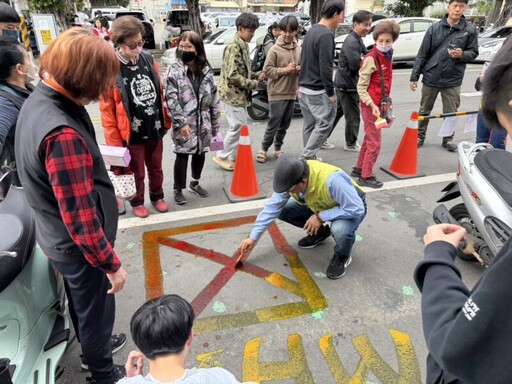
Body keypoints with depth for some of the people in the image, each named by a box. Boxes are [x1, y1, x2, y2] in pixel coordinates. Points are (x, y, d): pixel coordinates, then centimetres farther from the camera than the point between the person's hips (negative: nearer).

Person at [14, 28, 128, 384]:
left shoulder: (38, 100, -5)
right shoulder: (62, 134, -36)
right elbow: (80, 219, -31)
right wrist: (111, 264, -19)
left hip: (57, 236, 9)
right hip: (78, 245, -9)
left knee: (82, 302, 30)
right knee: (96, 309, 16)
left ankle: (94, 346, 56)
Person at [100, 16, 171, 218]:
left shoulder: (149, 61, -1)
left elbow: (160, 93, 9)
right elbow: (107, 109, -13)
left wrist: (165, 120, 11)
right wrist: (114, 141, -13)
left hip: (155, 129, 4)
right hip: (131, 133, -4)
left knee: (156, 168, 20)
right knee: (137, 172, 14)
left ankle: (157, 196, 42)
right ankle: (137, 202, 36)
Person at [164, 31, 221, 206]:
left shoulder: (206, 71, 3)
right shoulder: (174, 71, -7)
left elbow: (214, 99, 7)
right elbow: (171, 100, -13)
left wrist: (215, 123, 7)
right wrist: (181, 122, -19)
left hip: (203, 123, 4)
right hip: (184, 124, -4)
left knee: (200, 153, 15)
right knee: (182, 156, 2)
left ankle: (195, 183, 37)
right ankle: (178, 190, 18)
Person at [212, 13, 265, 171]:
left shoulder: (243, 46, 13)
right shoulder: (234, 47, -17)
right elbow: (232, 76, -24)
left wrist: (256, 75, 3)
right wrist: (252, 83, -15)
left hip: (239, 94, 10)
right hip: (233, 94, -10)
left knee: (240, 126, 14)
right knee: (238, 126, -5)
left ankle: (234, 157, 24)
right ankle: (222, 156, 9)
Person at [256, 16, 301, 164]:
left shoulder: (298, 49, 6)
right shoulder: (275, 49, -9)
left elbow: (302, 66, 17)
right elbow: (267, 70, -11)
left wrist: (300, 69, -6)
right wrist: (285, 70, -18)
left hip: (292, 92, 5)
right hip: (277, 93, -5)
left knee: (285, 124, 12)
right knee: (274, 123, -1)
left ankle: (278, 148, 28)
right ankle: (263, 149, 15)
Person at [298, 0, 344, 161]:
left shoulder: (311, 31, 13)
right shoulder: (326, 35, -17)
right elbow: (325, 68, -21)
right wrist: (331, 92, -14)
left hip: (304, 88, 10)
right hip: (318, 91, -9)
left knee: (309, 124, 15)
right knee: (324, 124, -2)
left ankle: (309, 157, 24)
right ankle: (306, 157, -1)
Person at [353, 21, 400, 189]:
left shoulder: (388, 56, 9)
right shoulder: (371, 58, -15)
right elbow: (361, 87, -16)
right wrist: (372, 105, -24)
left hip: (380, 104, 8)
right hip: (371, 105, -8)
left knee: (369, 139, 17)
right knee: (375, 142, -3)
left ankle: (358, 169, 30)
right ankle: (366, 177, 7)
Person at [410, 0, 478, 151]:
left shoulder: (470, 30, 0)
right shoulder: (434, 28, 0)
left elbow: (473, 52, 5)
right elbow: (422, 54, 1)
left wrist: (462, 54, -18)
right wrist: (414, 76, -2)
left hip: (453, 80, 0)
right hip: (430, 78, 0)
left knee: (451, 113, 7)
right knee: (424, 111, 11)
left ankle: (448, 139, 24)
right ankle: (419, 136, 27)